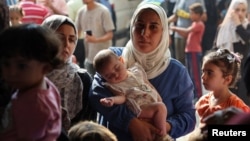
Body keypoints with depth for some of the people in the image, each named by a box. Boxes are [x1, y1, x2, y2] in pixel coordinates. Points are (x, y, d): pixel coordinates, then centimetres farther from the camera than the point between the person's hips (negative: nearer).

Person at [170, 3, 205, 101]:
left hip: (195, 52, -10)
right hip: (189, 51, 10)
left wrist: (174, 28, -15)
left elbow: (186, 31, -23)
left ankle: (198, 95, -2)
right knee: (190, 74, 14)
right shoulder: (194, 24, 16)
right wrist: (176, 29, 3)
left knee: (195, 74, -7)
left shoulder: (200, 25, -14)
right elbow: (186, 35, 16)